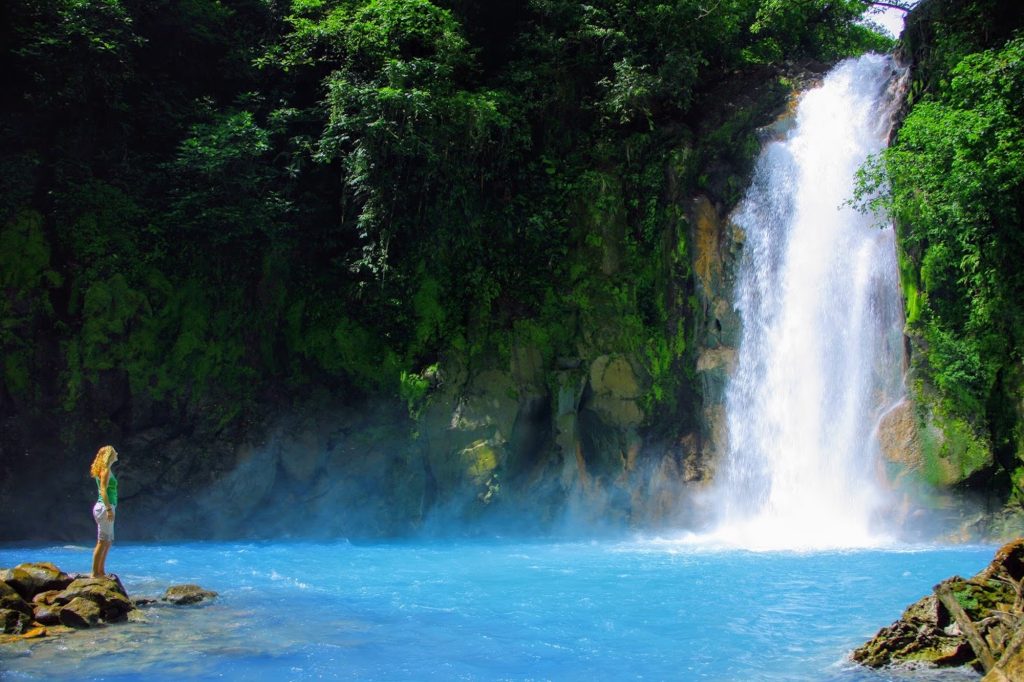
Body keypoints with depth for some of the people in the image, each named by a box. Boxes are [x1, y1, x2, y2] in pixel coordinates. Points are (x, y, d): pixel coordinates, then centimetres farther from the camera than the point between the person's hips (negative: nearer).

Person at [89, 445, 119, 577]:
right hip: (105, 507, -10)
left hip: (105, 507, 10)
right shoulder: (106, 470, -11)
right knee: (102, 541, -8)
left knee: (108, 541, 13)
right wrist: (109, 509, -23)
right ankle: (95, 573, -7)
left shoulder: (106, 470, 17)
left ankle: (101, 571, 16)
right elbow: (103, 490, -19)